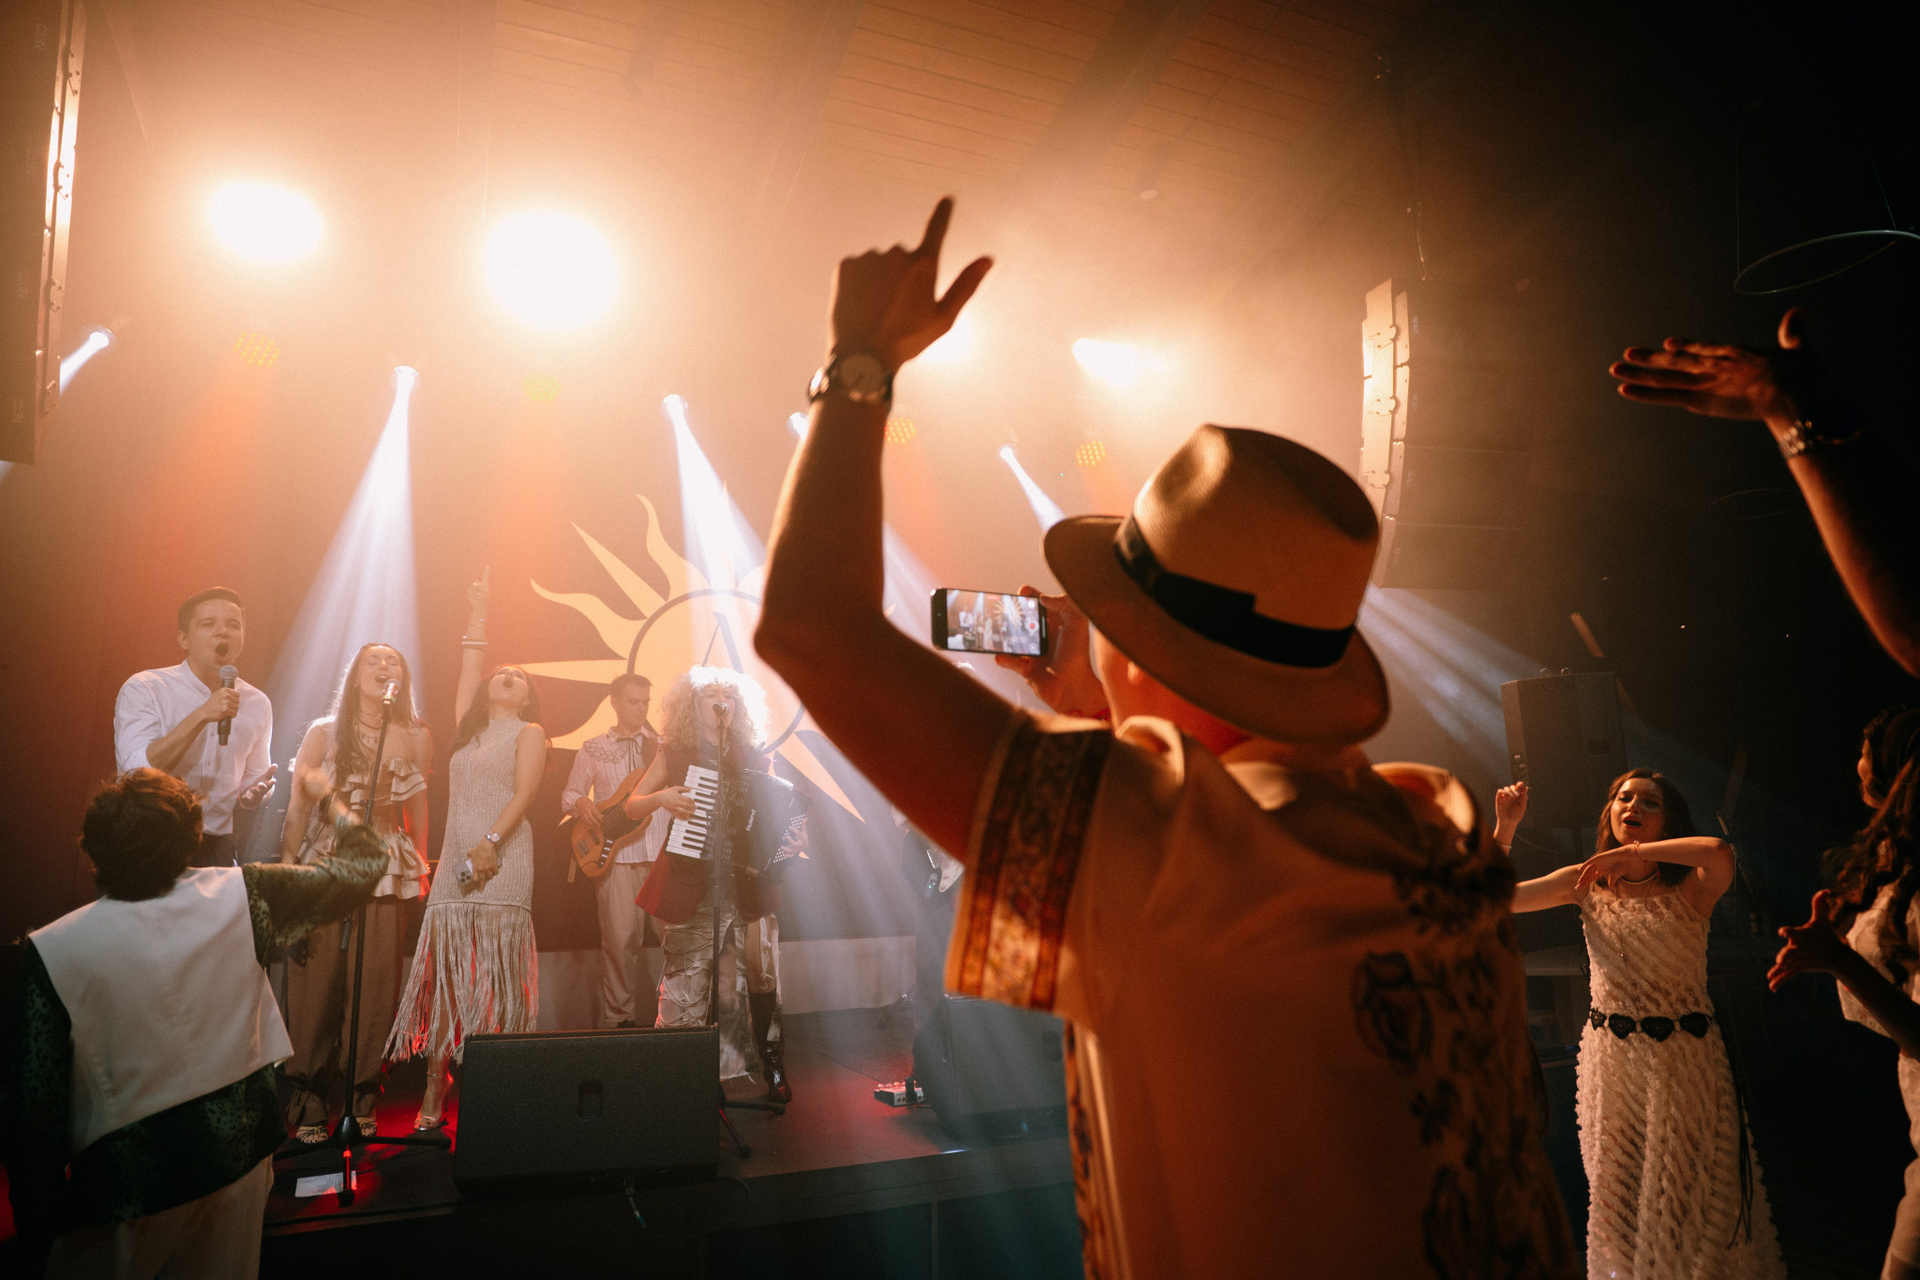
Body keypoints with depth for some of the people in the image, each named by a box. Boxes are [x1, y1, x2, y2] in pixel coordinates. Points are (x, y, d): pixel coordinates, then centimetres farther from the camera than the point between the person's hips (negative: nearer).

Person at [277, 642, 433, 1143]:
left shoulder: (416, 738, 7)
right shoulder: (323, 733, 4)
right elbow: (298, 806, 3)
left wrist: (420, 870, 15)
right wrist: (288, 871, -3)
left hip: (386, 875, 1)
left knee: (376, 987, 0)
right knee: (316, 984, -2)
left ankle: (363, 1102, 12)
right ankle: (309, 1105, 11)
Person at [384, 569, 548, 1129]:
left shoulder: (529, 732, 6)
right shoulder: (469, 728, 22)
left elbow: (524, 794, -7)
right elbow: (469, 666, 20)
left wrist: (490, 842, -19)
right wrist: (478, 609, 25)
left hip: (502, 864, -5)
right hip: (455, 864, 5)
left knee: (494, 981, -7)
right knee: (445, 978, 2)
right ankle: (434, 1100, 5)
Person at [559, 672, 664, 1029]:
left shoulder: (663, 746, 14)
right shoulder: (593, 749, 12)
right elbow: (569, 794, 14)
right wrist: (582, 804, -8)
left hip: (664, 853, 1)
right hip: (616, 855, -1)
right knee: (620, 940, -3)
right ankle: (618, 1018, 10)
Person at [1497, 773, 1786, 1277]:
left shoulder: (1689, 889, -6)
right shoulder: (1586, 883, 2)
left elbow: (1719, 852, -29)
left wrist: (1631, 853, -22)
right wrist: (1504, 827, -11)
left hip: (1684, 1057, -2)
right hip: (1611, 1055, 3)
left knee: (1688, 1192, 8)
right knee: (1619, 1188, 13)